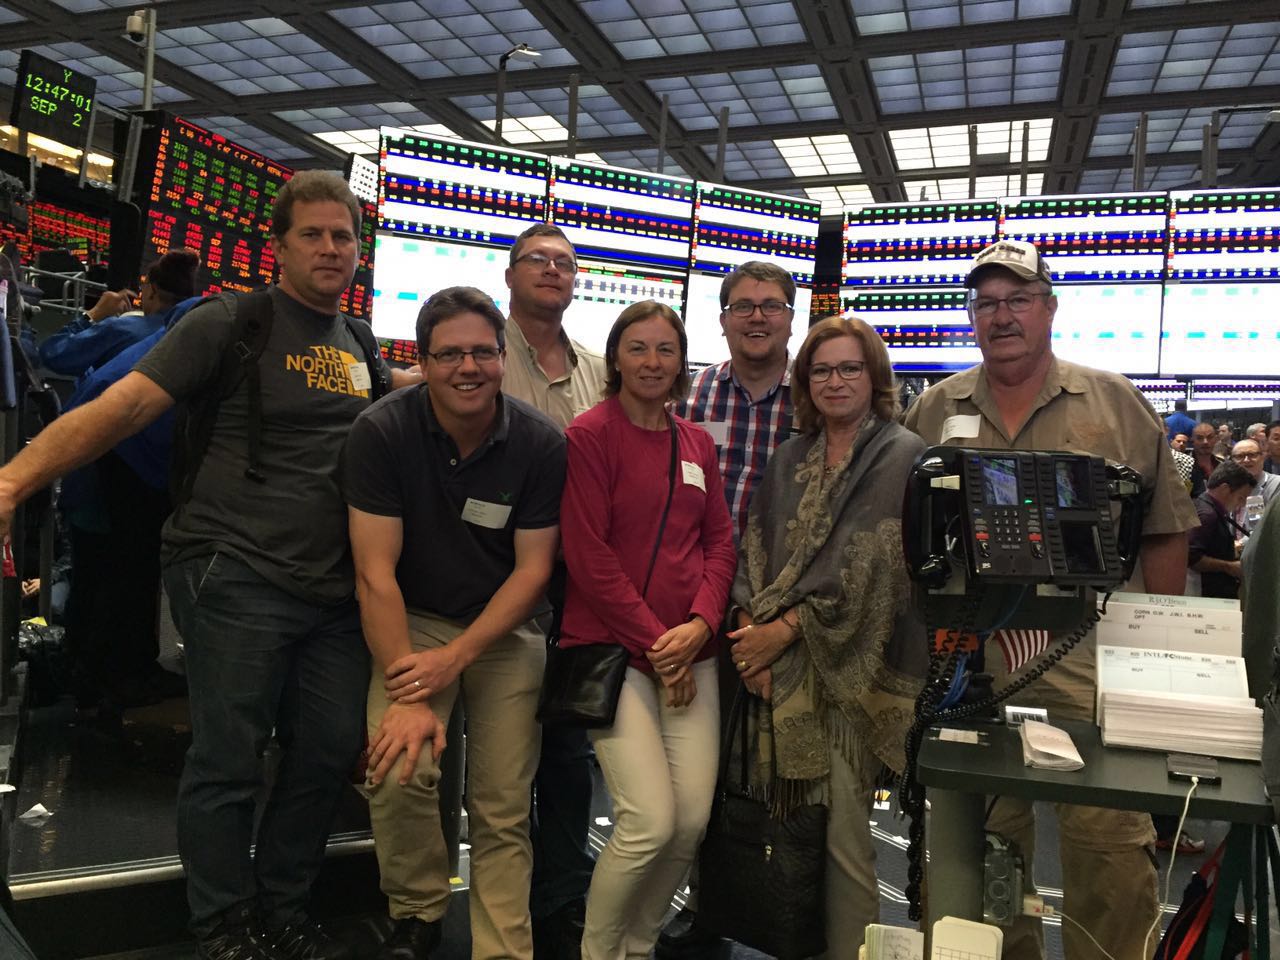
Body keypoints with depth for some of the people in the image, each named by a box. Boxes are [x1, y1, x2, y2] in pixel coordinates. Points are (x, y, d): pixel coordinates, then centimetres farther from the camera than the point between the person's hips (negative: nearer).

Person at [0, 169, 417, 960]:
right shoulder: (231, 323, -4)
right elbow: (123, 406, -12)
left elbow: (403, 389, 36)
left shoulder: (356, 343, 15)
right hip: (239, 578, -6)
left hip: (335, 592, 6)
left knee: (331, 753, 11)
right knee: (229, 763, 1)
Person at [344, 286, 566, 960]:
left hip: (506, 631, 1)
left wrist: (453, 659, -19)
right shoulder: (382, 432, -14)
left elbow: (532, 570, -9)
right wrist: (405, 697, -22)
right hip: (414, 623, -1)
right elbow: (375, 571, -16)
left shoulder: (541, 444, -12)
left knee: (503, 810, -2)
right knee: (397, 771, -22)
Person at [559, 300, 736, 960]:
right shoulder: (589, 435, -5)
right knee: (651, 822, -12)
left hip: (689, 651, 6)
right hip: (612, 646, -5)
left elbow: (720, 540, 11)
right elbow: (588, 556, -10)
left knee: (693, 820, 2)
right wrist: (654, 642, -10)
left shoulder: (698, 443, 13)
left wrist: (701, 623, -6)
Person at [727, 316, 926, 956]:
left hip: (853, 669, -4)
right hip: (781, 665, 5)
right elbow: (755, 549, 10)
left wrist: (784, 629, -13)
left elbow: (870, 568, -12)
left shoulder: (903, 457, -4)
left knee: (842, 834, -3)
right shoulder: (790, 460, 14)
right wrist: (752, 629, -6)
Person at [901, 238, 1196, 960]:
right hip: (969, 662, 2)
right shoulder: (934, 411, 9)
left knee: (1111, 839, -3)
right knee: (985, 834, 13)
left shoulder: (1115, 404, 5)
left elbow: (1165, 532, 7)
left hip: (1090, 658, -2)